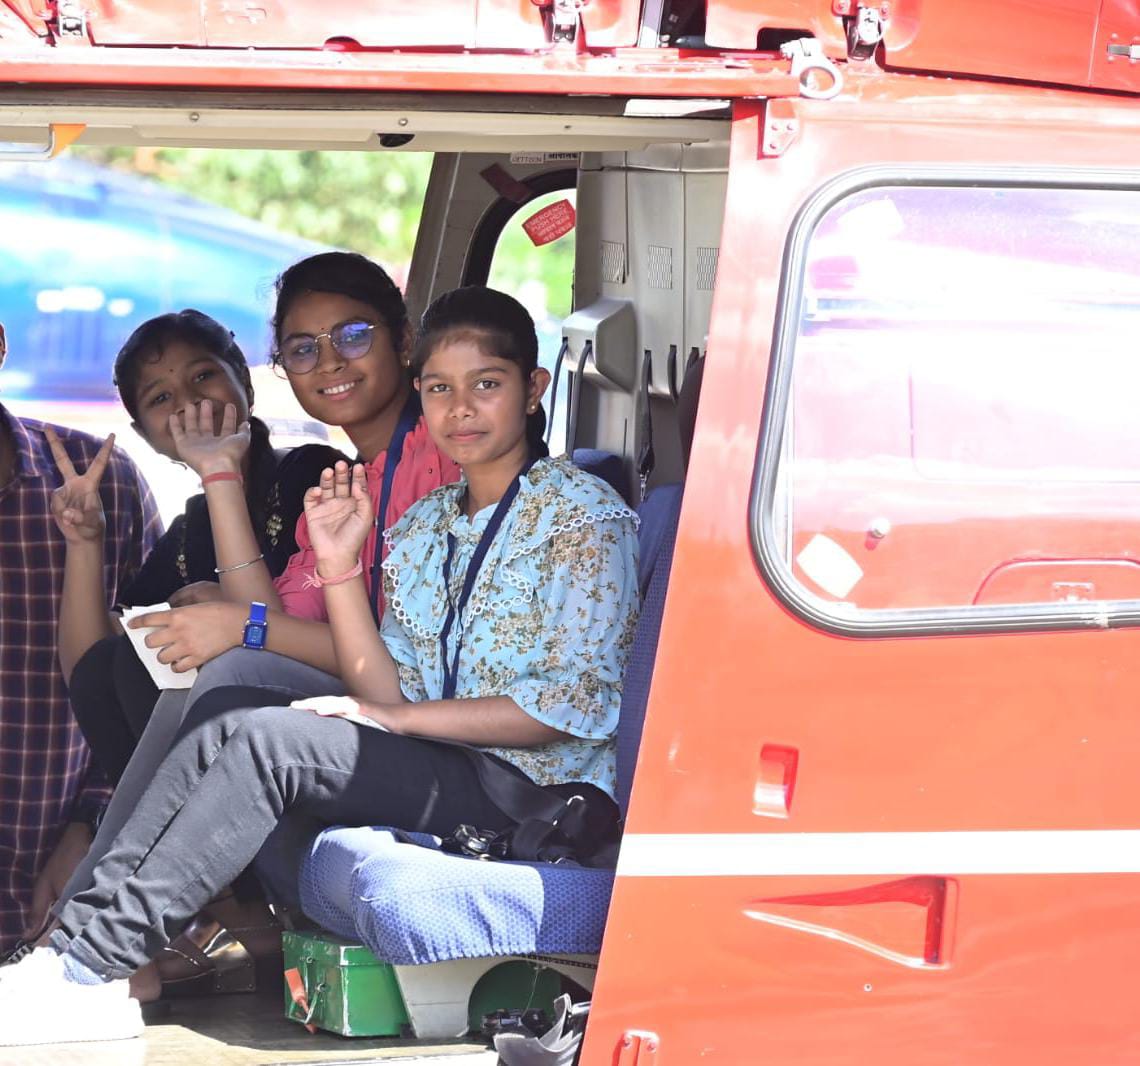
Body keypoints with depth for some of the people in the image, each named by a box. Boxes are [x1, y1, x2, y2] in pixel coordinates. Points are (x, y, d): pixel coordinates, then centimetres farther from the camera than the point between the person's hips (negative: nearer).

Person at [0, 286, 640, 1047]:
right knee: (226, 708, -13)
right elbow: (391, 697, 10)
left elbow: (577, 706, -12)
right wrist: (340, 568, -2)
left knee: (266, 738, -23)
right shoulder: (420, 527, 18)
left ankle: (91, 963, -23)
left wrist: (395, 717, -13)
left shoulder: (585, 513, -2)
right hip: (441, 780, 7)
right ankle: (76, 942, -22)